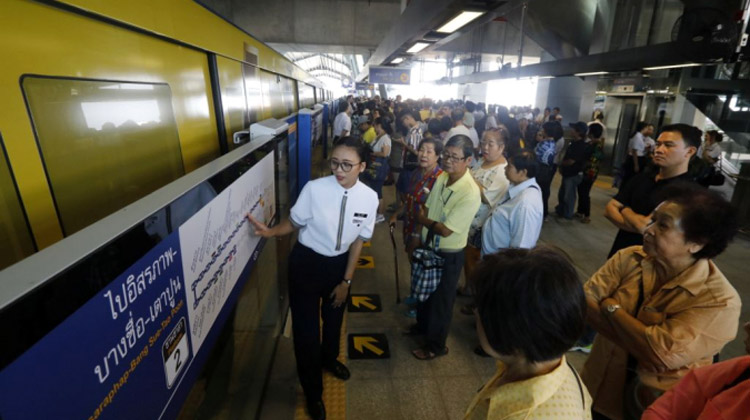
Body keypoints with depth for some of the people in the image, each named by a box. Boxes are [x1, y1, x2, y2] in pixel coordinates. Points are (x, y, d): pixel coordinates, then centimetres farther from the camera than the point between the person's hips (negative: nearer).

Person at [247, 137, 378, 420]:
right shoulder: (314, 189, -24)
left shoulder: (369, 198, -17)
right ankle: (313, 391, 37)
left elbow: (358, 240, -8)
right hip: (307, 262, -2)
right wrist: (270, 232, -27)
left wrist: (346, 281, -4)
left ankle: (329, 359, 62)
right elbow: (295, 222, -8)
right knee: (306, 327, 8)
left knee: (334, 316, 26)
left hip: (340, 263, 3)